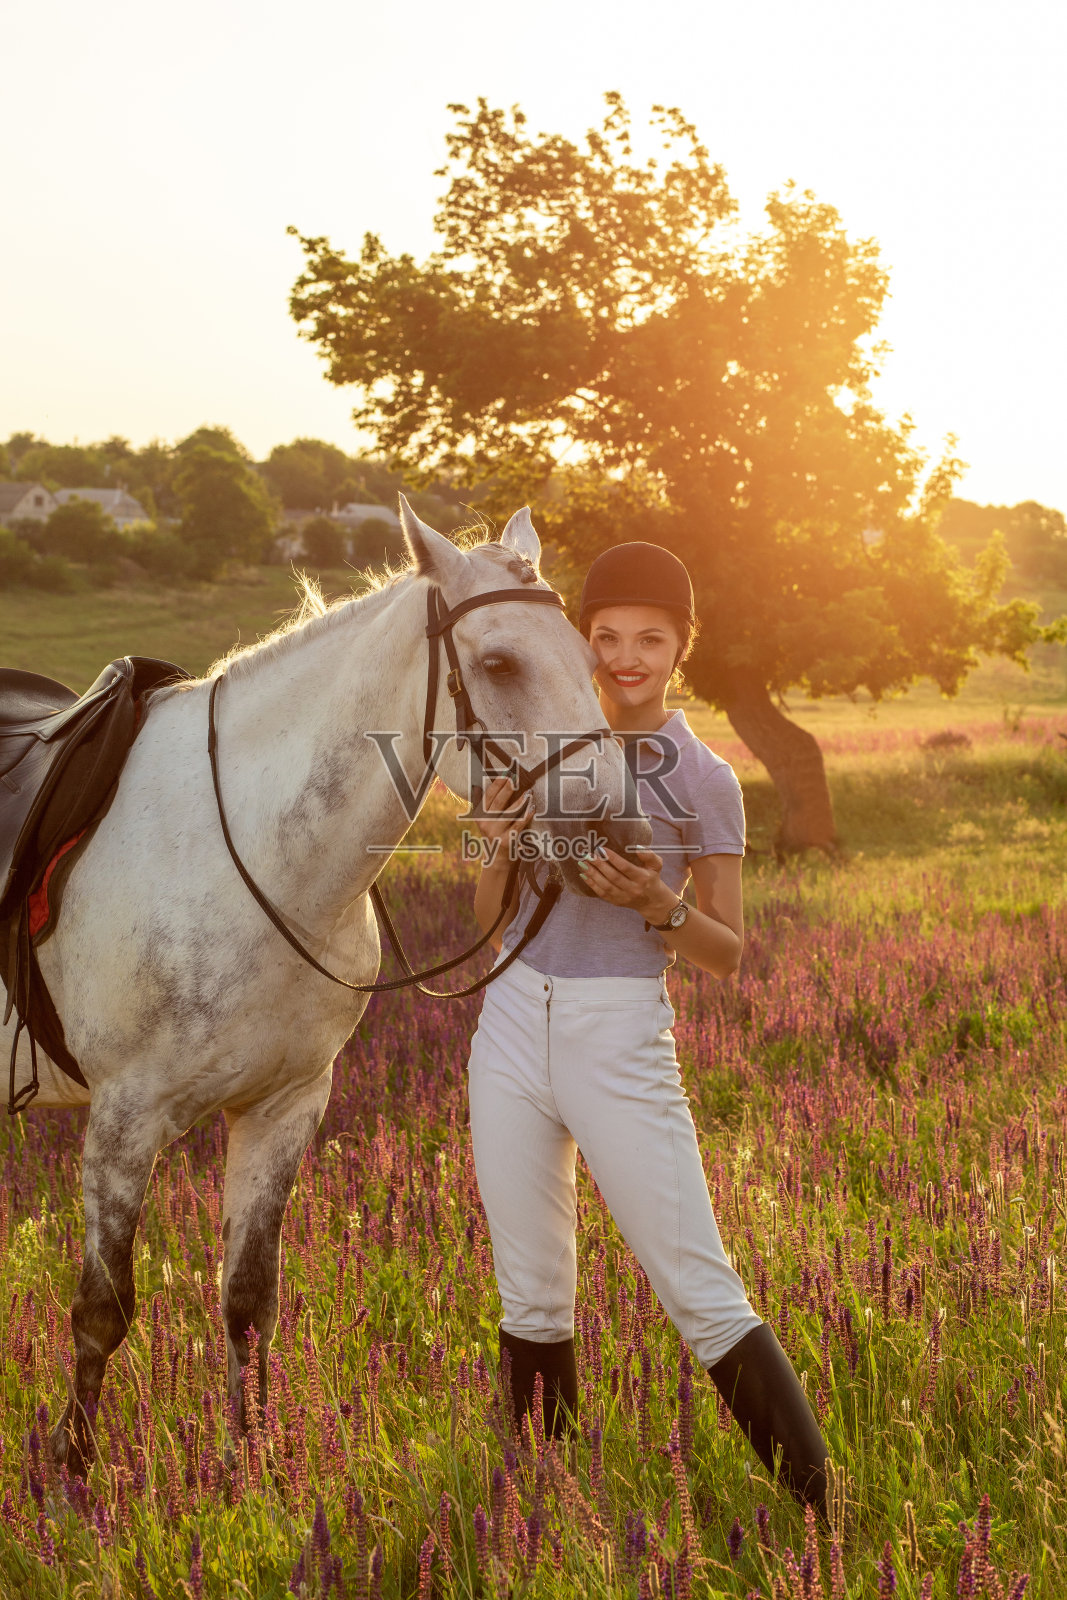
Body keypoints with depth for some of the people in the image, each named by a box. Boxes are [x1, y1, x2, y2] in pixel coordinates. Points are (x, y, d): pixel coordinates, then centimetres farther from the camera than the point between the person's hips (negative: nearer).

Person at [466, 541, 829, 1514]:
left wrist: (658, 905, -20)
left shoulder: (703, 781, -3)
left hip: (623, 1040, -4)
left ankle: (822, 1512, -2)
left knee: (700, 1290, -7)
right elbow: (494, 926, 11)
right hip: (515, 1029, 4)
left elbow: (729, 956, 0)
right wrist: (503, 846, -9)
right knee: (531, 1296, 12)